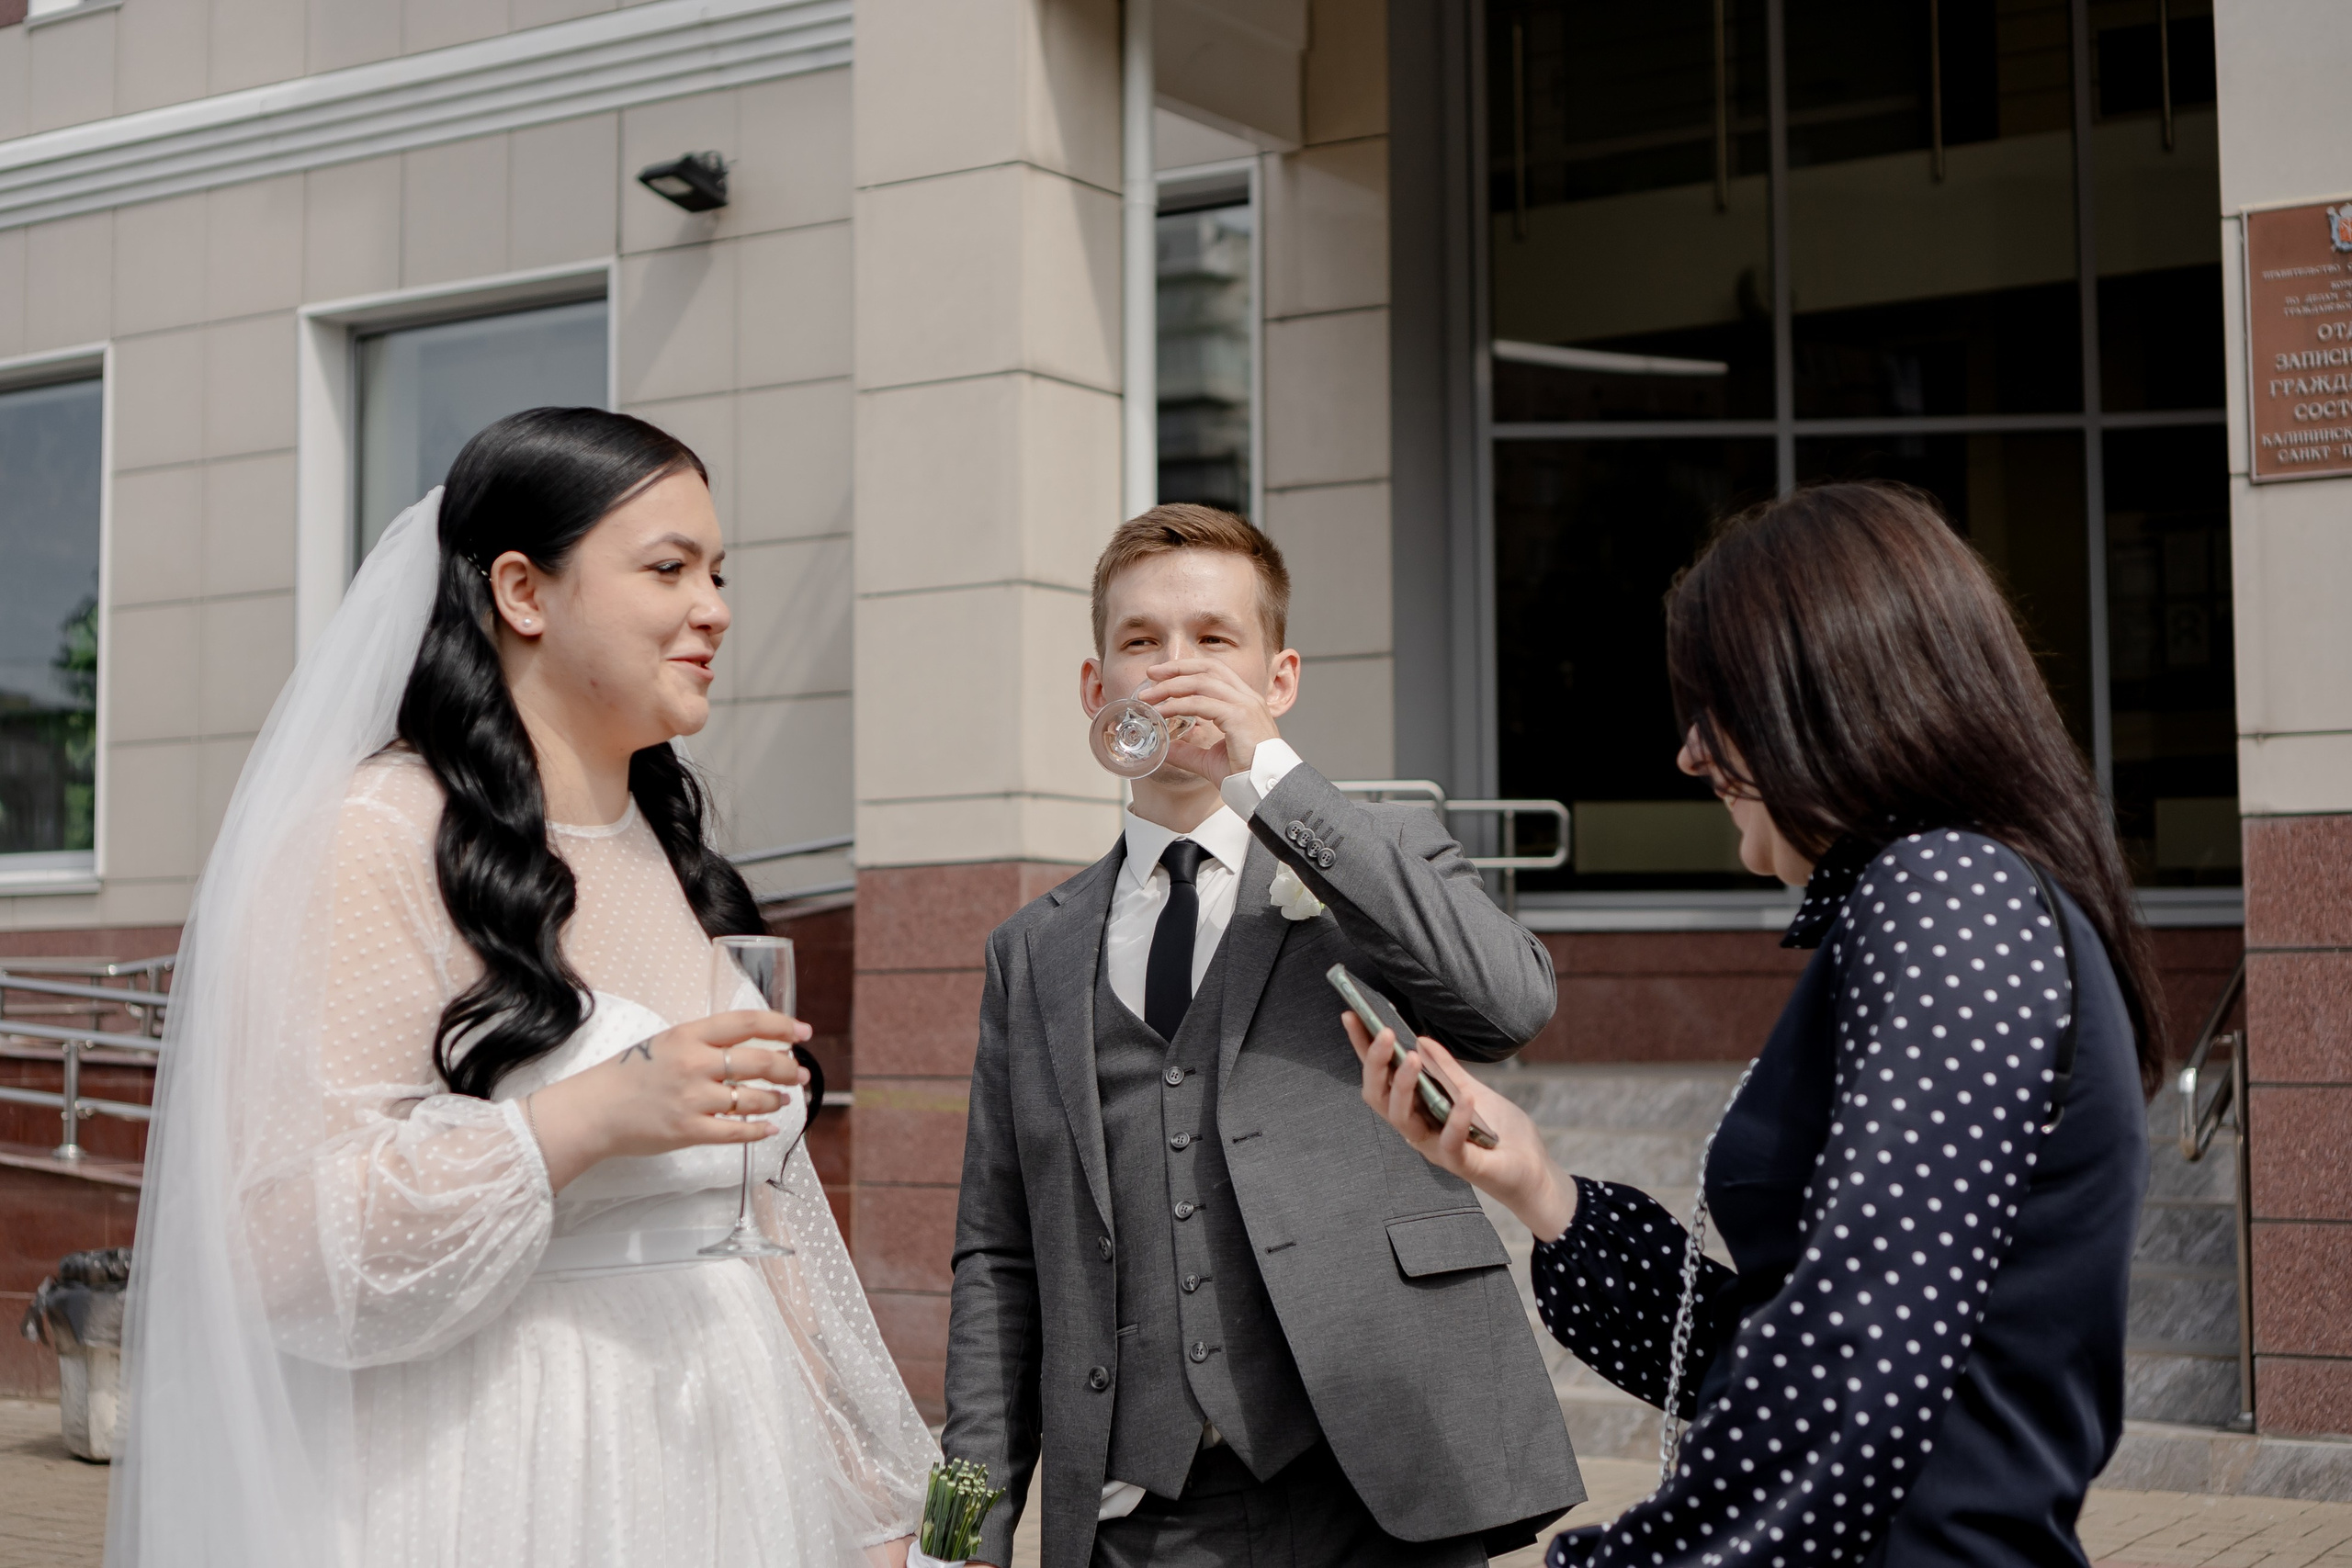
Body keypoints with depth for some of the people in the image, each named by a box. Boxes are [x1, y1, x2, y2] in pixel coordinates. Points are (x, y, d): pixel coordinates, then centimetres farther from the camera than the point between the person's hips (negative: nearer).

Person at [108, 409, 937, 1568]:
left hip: (722, 1456, 7)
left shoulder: (680, 861, 11)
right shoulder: (377, 839, -12)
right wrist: (590, 1120, -25)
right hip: (503, 1471, -7)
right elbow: (287, 1242, -17)